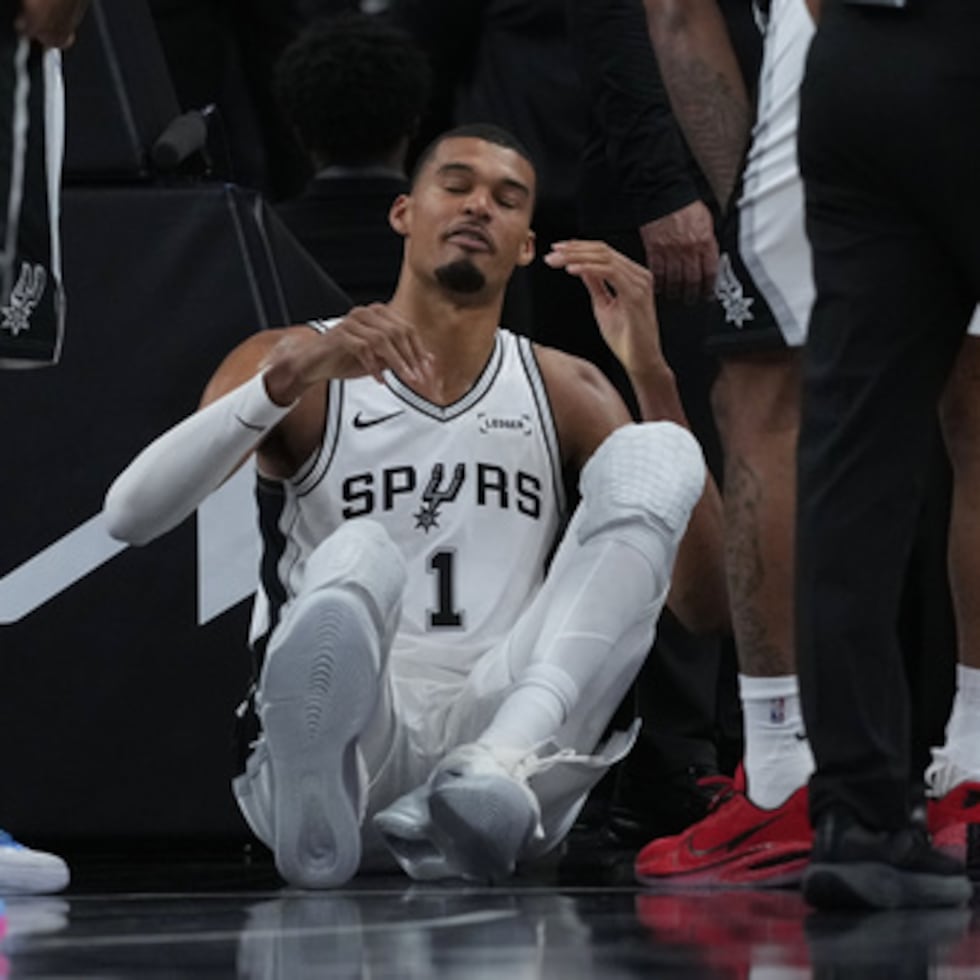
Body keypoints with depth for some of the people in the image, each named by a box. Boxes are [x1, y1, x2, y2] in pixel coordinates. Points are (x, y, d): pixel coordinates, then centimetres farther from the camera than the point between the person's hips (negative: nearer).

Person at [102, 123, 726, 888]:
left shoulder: (562, 393, 18)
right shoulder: (289, 361, 10)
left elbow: (703, 604, 5)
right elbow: (128, 516, -9)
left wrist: (651, 371, -3)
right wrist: (292, 376, -22)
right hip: (356, 743, -3)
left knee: (655, 454, -17)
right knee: (358, 559, -35)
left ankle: (500, 767, -40)